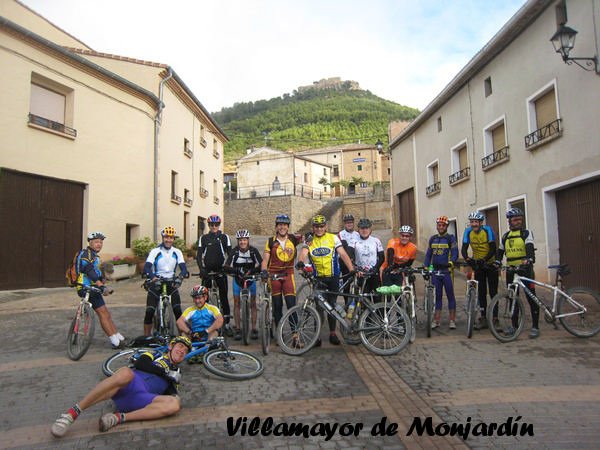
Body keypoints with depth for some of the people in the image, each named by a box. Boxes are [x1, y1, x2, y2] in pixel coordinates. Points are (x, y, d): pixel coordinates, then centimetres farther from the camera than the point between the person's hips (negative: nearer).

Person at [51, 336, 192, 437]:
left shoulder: (175, 373, 32)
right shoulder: (157, 355, 27)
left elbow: (171, 393, 17)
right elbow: (139, 363, 6)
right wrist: (165, 373, 4)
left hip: (142, 399, 2)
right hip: (129, 386, -2)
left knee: (175, 404, -30)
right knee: (125, 373, -40)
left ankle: (119, 417, -29)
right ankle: (72, 413, -29)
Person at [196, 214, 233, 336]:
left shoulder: (224, 237, 4)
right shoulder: (203, 238, 6)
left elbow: (230, 253, 2)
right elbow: (199, 255, 2)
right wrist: (201, 268, -13)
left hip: (220, 270, -1)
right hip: (207, 270, 1)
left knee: (224, 297, 0)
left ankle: (226, 324, 7)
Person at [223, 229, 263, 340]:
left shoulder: (253, 250, -18)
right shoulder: (234, 251, -19)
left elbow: (261, 265, -23)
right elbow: (226, 267, -25)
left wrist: (251, 271, -39)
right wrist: (237, 270, -42)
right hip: (237, 279, 0)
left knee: (253, 303, 0)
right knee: (236, 303, 0)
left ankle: (254, 329, 8)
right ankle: (238, 329, 9)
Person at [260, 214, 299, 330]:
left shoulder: (293, 239, 1)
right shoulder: (270, 241, -1)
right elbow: (265, 259, -4)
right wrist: (263, 271, -21)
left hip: (288, 274, 0)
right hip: (274, 275, 0)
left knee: (291, 304, -8)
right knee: (277, 305, 6)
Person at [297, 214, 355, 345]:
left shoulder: (333, 238, 1)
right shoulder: (309, 241, 3)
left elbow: (343, 255, -5)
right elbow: (303, 253, -14)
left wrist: (352, 270, -16)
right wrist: (300, 262, -37)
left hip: (333, 277, 0)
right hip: (317, 278, 0)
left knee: (332, 305, 6)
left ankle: (332, 333, 19)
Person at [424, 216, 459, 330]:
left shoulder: (451, 238, 0)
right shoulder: (432, 239, 14)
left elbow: (455, 254, -9)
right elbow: (428, 254, 17)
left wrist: (450, 263, -27)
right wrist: (425, 267, 9)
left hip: (447, 271, -4)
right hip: (435, 271, 4)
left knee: (450, 296, 2)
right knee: (437, 296, 8)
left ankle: (452, 320, 10)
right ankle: (436, 320, 13)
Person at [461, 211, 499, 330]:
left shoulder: (487, 230, -18)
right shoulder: (468, 232, -9)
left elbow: (493, 249, -21)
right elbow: (464, 248, -13)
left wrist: (484, 260, -36)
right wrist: (467, 259, -33)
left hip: (490, 264, -3)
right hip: (477, 265, 3)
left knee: (493, 292, -1)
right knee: (481, 293, 5)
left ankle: (495, 318, 7)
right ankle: (483, 319, 11)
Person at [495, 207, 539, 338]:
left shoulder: (526, 233, 1)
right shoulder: (505, 236, 15)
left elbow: (530, 248, -15)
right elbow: (500, 251, 18)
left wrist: (529, 260, -32)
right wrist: (497, 263, 1)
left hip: (525, 269, -5)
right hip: (511, 270, 5)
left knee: (531, 298, -3)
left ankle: (535, 327, 5)